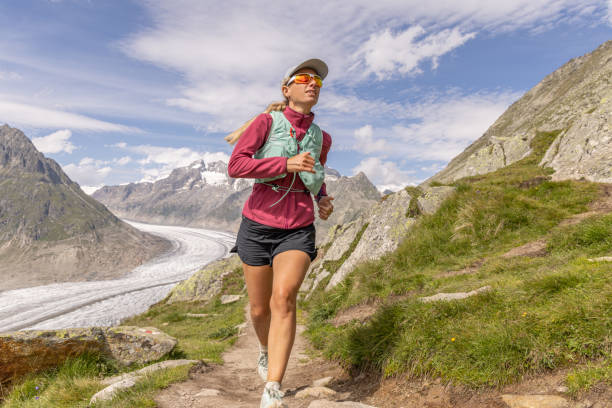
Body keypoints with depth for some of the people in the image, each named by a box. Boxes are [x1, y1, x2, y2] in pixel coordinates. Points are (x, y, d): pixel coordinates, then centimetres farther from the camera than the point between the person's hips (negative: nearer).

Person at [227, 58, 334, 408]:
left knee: (283, 298, -24)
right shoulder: (267, 121, -2)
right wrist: (287, 164, -22)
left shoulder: (322, 137, 10)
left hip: (298, 232, 1)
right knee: (260, 309, 10)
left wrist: (324, 199, 6)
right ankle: (266, 350, 44)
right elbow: (236, 166, -12)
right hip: (258, 227, -1)